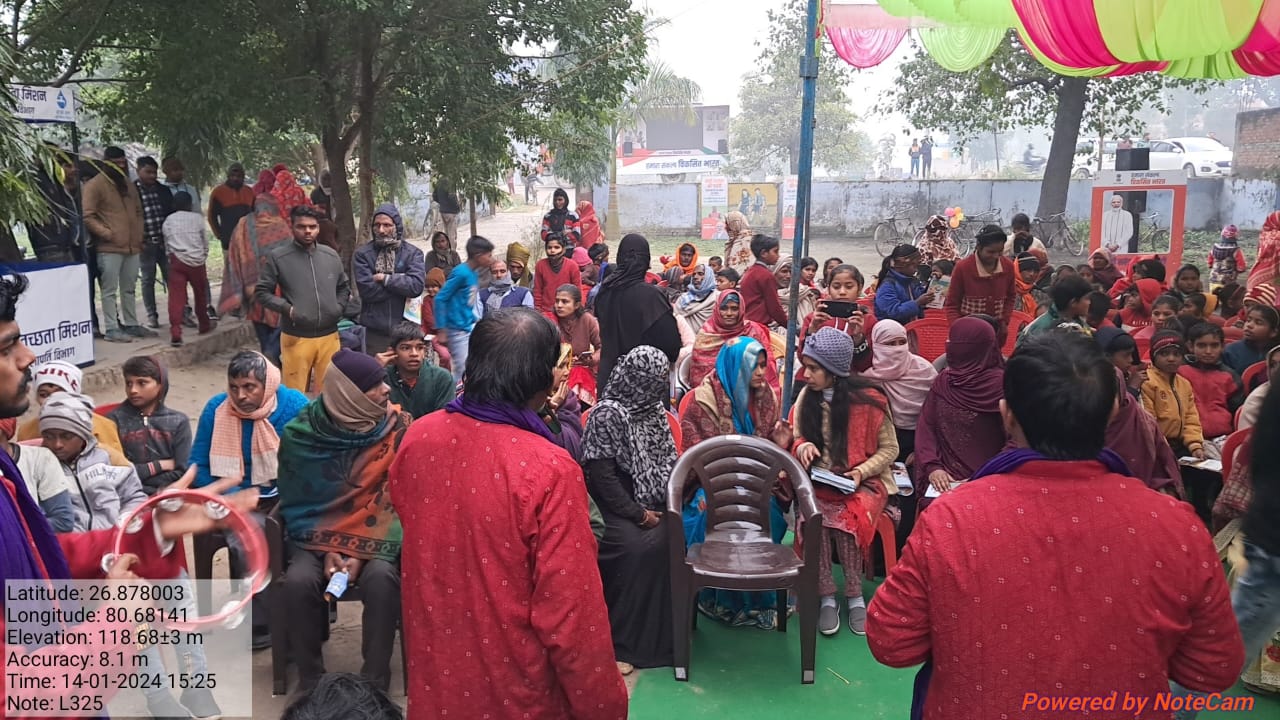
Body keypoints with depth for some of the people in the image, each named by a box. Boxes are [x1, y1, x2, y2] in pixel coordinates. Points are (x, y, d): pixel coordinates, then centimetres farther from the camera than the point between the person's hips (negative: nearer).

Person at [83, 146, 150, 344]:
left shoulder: (128, 184, 17)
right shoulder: (95, 185, -5)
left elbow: (138, 211, 25)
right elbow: (87, 216, -11)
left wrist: (139, 235, 14)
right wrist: (107, 233, -15)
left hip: (132, 247, 7)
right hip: (110, 248, -7)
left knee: (129, 289, 14)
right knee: (110, 290, -4)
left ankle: (131, 324, 22)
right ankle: (111, 329, -2)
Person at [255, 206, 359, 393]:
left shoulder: (331, 256, 7)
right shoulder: (277, 257, -6)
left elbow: (343, 287, 20)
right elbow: (261, 293, -3)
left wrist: (338, 307, 2)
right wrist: (287, 309, -16)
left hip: (329, 336, 4)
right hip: (295, 338, -3)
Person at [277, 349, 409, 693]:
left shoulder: (397, 426, -8)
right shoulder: (301, 434, -7)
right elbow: (298, 502, -1)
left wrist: (366, 552, -20)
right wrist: (327, 551, -14)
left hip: (374, 536, -1)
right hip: (316, 536, 1)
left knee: (382, 577, -31)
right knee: (299, 581, -28)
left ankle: (375, 680, -12)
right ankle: (310, 680, -6)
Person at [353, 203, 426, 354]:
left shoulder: (413, 253, 2)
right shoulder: (362, 254, 0)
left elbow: (417, 286, -13)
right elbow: (367, 289, -12)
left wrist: (385, 278, -11)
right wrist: (402, 286, -10)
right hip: (375, 330, 0)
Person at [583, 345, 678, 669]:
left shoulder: (654, 410, 12)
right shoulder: (607, 414, -11)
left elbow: (668, 462, 15)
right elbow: (601, 474, -15)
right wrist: (638, 514, -15)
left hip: (653, 504, 6)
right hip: (618, 507, -6)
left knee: (669, 540, -21)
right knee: (635, 547, -30)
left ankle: (660, 635, -7)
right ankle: (618, 641, -16)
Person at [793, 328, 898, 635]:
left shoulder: (869, 401, -8)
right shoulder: (806, 397, 4)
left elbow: (889, 449, 1)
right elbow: (798, 440, 14)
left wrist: (861, 472, -15)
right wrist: (803, 446, -10)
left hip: (862, 483, -2)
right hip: (818, 481, 3)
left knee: (848, 515, -34)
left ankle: (855, 595, -15)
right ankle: (827, 597, -19)